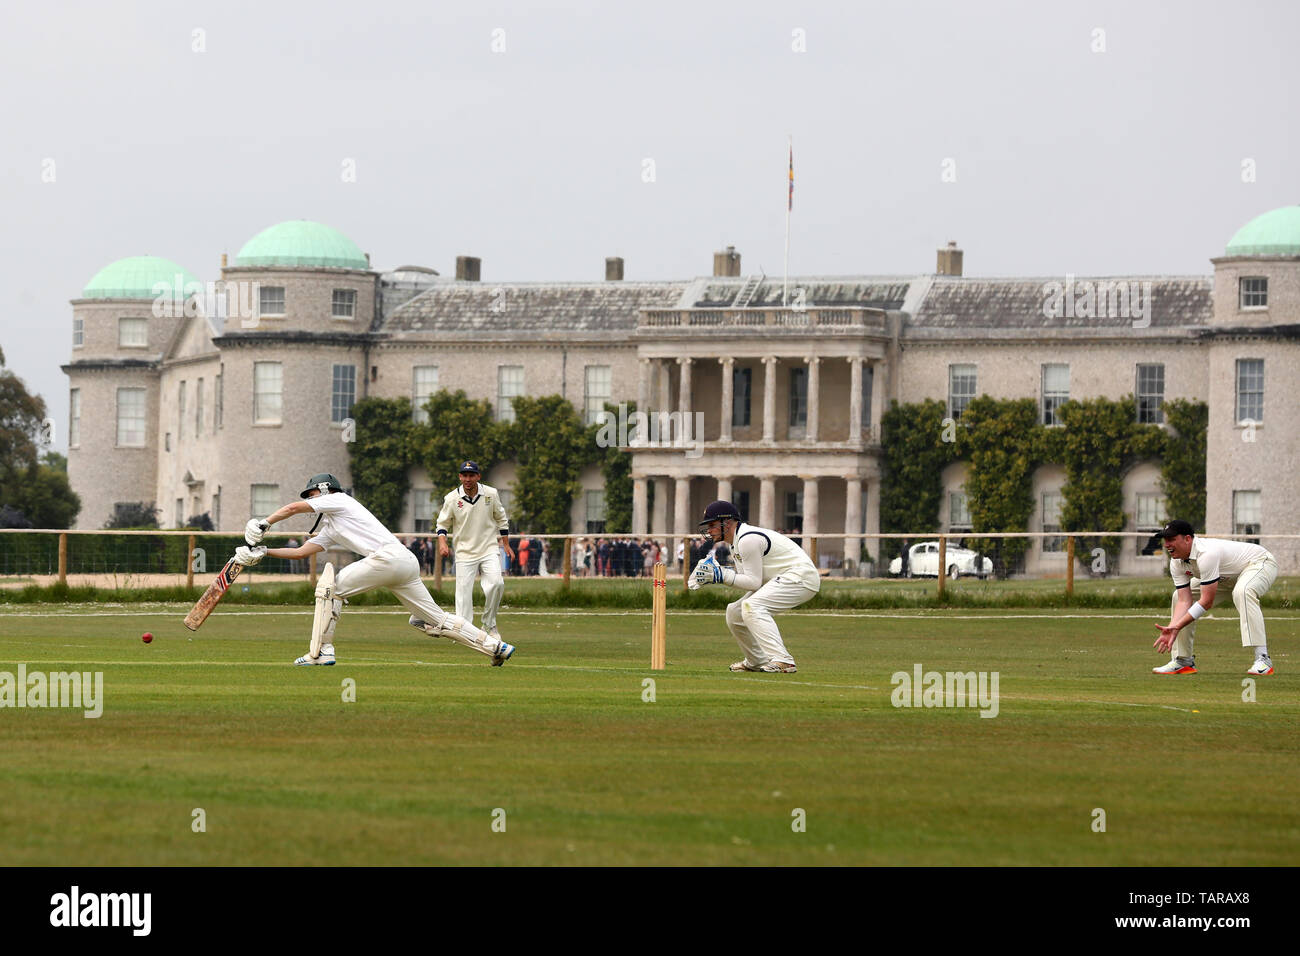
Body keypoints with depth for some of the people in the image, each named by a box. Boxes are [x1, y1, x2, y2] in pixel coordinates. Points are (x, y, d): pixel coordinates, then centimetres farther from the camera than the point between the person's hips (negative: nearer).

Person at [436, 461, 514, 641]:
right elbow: (443, 523, 5)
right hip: (464, 552, 0)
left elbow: (501, 519, 12)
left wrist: (506, 544, 11)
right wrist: (442, 542, -13)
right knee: (463, 592, -7)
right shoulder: (452, 498, -4)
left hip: (489, 549, 0)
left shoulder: (491, 494, 0)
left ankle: (489, 625, -3)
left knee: (496, 583, -20)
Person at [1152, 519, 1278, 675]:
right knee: (1179, 597, 2)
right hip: (1229, 575, 9)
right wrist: (1171, 629, -32)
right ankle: (1183, 661, 10)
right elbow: (1184, 601, -15)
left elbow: (1207, 602, -36)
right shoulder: (1176, 563, -11)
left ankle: (1262, 658, -41)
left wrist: (1177, 626, -37)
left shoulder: (1207, 554, -38)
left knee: (1242, 592, -42)